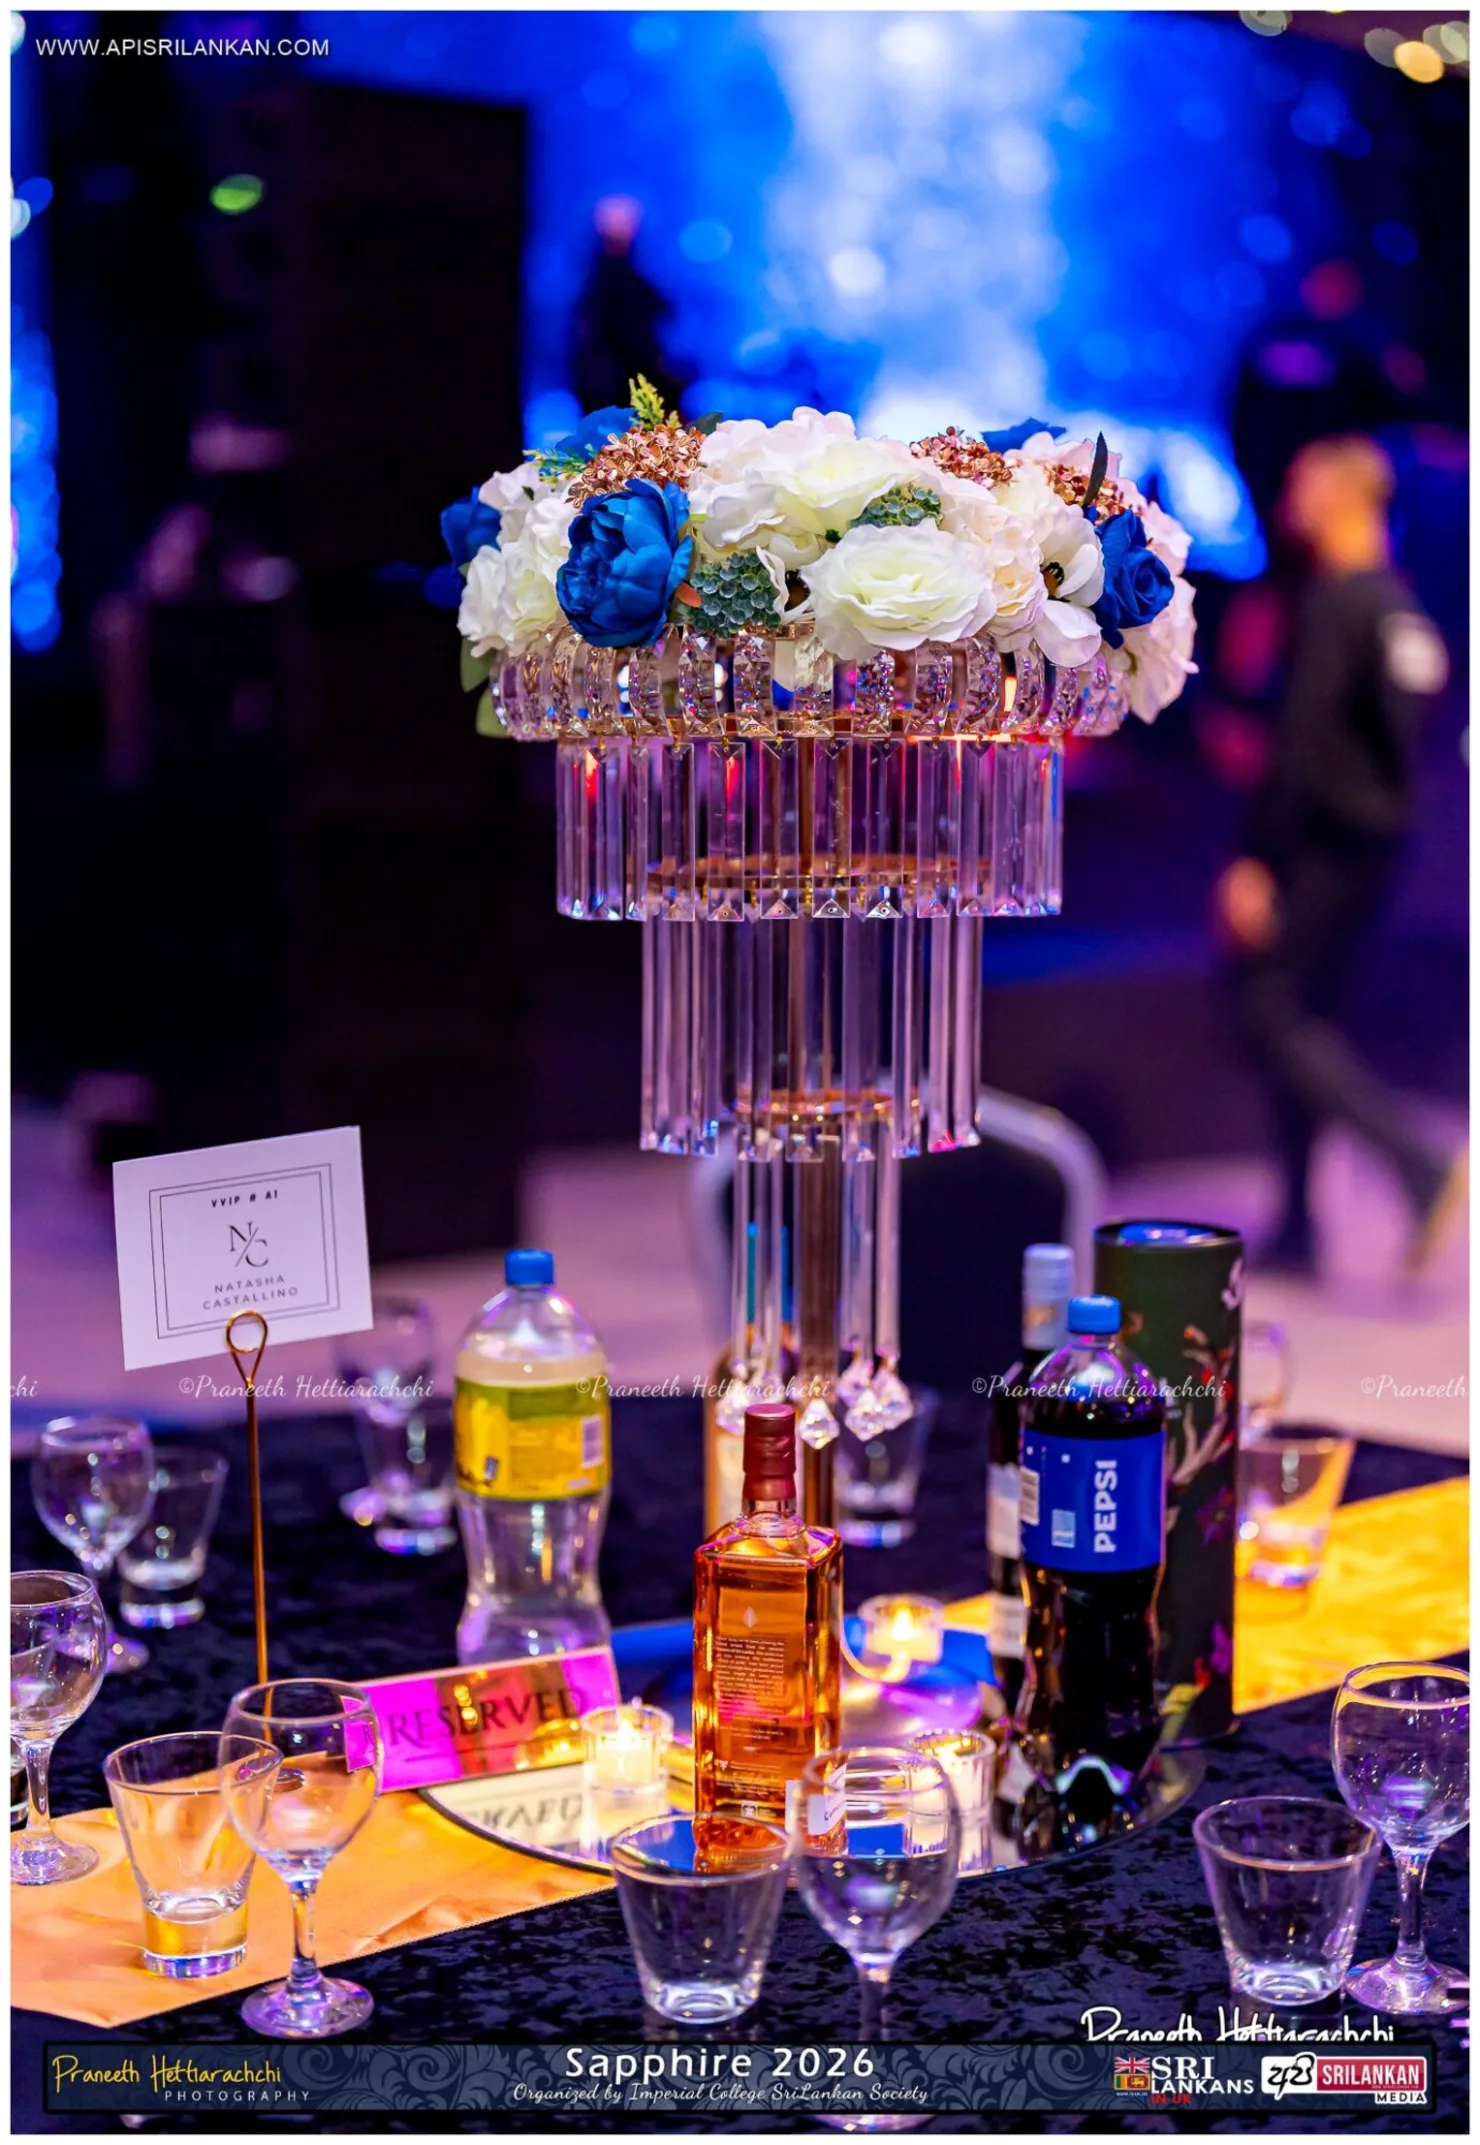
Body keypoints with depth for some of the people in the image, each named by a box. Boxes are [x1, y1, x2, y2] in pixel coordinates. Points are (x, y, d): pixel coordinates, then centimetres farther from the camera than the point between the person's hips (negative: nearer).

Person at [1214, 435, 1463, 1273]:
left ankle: (1425, 1166, -17)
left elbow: (1303, 741, -19)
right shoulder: (1399, 604, 15)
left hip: (1326, 841, -9)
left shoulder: (1334, 602, -14)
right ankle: (1297, 1229, 14)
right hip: (1377, 838, 9)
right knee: (1304, 1018, 12)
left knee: (1273, 1013, -8)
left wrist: (1257, 859, -18)